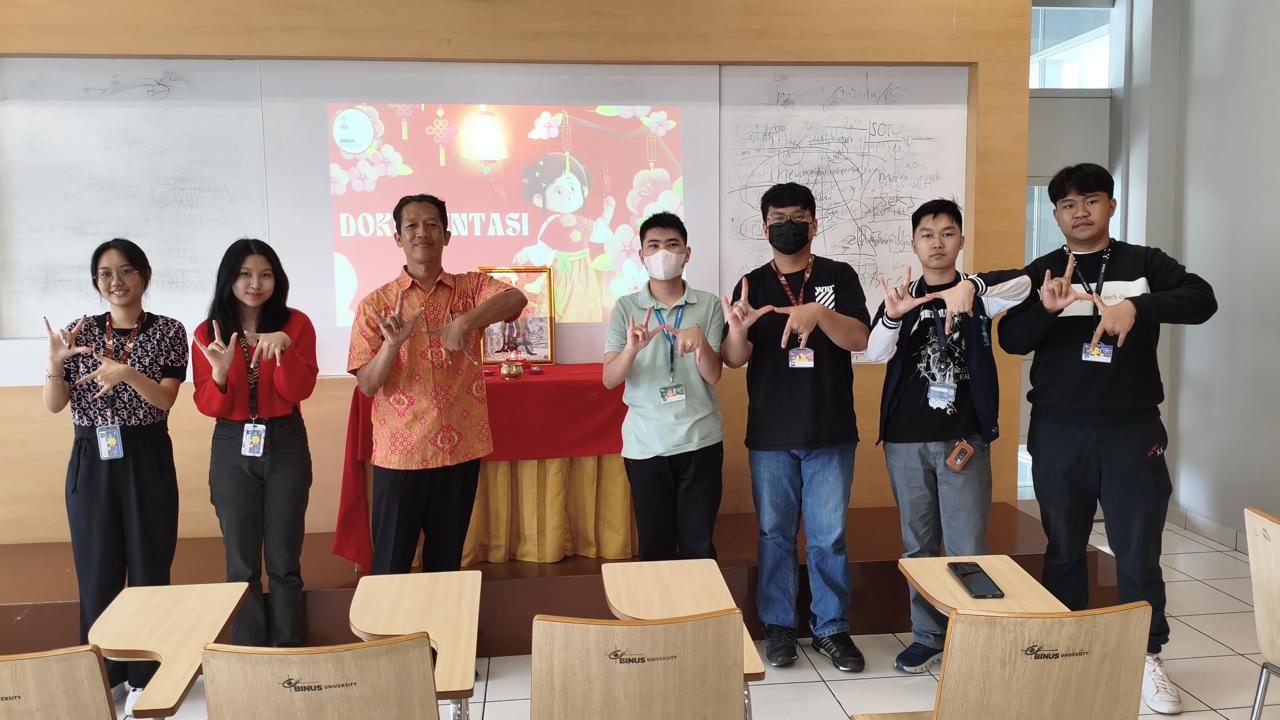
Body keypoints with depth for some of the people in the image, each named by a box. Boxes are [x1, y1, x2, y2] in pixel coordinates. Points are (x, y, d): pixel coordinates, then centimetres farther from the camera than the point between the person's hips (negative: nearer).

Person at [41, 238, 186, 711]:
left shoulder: (168, 331, 0)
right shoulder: (80, 331, 6)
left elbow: (165, 400, -9)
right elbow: (53, 405, 2)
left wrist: (126, 373, -26)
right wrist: (55, 361, -16)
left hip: (147, 460, -2)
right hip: (91, 462, 2)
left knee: (149, 567, 2)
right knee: (96, 571, 5)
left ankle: (145, 677, 15)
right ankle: (102, 676, 19)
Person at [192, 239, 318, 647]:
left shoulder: (295, 323, -2)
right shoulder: (208, 333, 1)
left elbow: (299, 391, -10)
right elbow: (208, 406, -3)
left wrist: (283, 347, -26)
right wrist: (220, 372, -22)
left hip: (286, 446, -1)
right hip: (232, 450, 1)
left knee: (284, 562, 6)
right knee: (241, 564, 7)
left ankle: (289, 657, 17)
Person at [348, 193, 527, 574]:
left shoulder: (471, 287, 2)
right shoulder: (375, 304, -1)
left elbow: (515, 299, -21)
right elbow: (367, 385, -6)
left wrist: (463, 323, -37)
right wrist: (392, 344, -24)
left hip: (461, 447, 1)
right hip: (400, 451, -1)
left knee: (447, 559, 15)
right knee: (391, 562, 7)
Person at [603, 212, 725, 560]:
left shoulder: (709, 305, 0)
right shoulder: (626, 307, 0)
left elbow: (713, 376, -5)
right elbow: (609, 380, -5)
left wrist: (700, 341, -25)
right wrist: (631, 349, -25)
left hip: (700, 441, 0)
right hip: (646, 444, 0)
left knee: (699, 547, 6)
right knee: (655, 547, 8)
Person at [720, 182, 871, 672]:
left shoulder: (839, 277, 2)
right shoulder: (752, 285, 3)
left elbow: (860, 339, -11)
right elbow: (734, 359, -7)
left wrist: (819, 314, -30)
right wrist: (737, 329, -30)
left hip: (831, 433, -1)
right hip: (770, 435, 1)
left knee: (829, 536, 6)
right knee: (775, 533, 9)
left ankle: (831, 628, 20)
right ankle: (779, 626, 22)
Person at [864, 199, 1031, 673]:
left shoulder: (978, 292, 4)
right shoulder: (901, 297, 8)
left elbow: (1022, 284, -18)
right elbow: (875, 354, -8)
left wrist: (970, 286, -36)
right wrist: (892, 317, -28)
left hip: (964, 437, -2)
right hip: (906, 439, 2)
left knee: (968, 547, -3)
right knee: (918, 545, 10)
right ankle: (927, 636, 21)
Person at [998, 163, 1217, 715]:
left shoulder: (1145, 263, 4)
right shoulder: (1041, 273, 6)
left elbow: (1202, 300, -12)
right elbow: (1011, 340, -5)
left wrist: (1137, 307, -28)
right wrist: (1047, 309, -26)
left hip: (1132, 431, -1)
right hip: (1058, 433, 1)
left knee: (1138, 551, 3)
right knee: (1064, 549, 11)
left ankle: (1147, 659, 17)